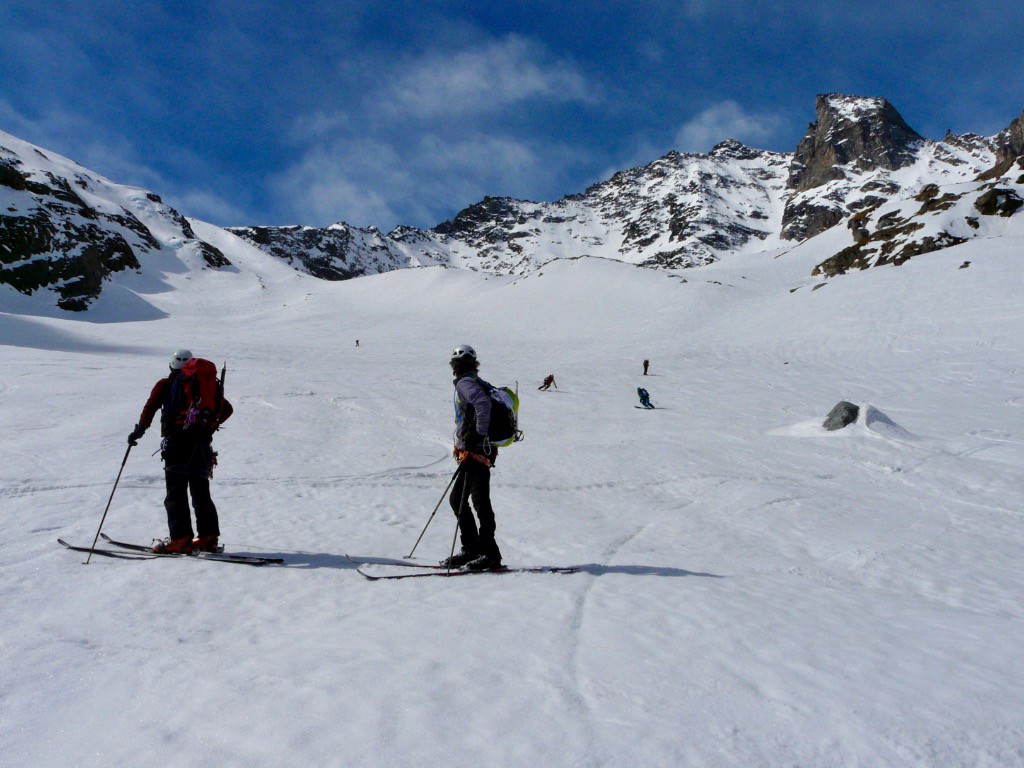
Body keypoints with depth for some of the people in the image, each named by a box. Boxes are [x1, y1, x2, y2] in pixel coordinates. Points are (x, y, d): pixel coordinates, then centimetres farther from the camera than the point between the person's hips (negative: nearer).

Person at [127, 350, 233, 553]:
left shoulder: (165, 385, 9)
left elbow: (151, 407, -6)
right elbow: (227, 408, 16)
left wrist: (140, 429, -4)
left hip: (177, 443, -4)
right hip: (202, 444, 4)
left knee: (176, 493, -2)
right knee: (201, 492, 11)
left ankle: (180, 538, -9)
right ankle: (208, 537, 8)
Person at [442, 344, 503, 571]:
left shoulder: (465, 383, -9)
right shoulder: (478, 383, 20)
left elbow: (483, 403, -28)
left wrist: (479, 435, -23)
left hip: (476, 452, -10)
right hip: (479, 451, 10)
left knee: (480, 502, -8)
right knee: (457, 499, 15)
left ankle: (490, 554, -4)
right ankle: (472, 549, 19)